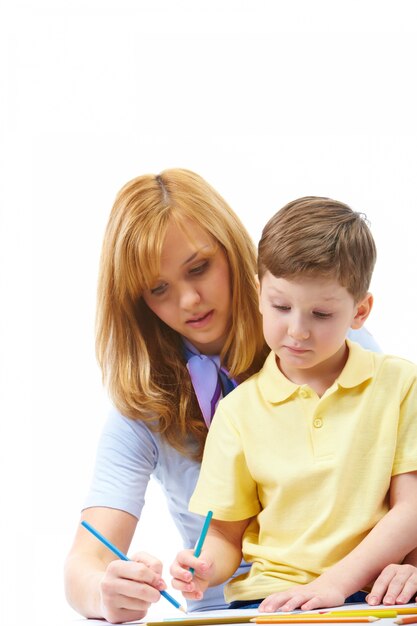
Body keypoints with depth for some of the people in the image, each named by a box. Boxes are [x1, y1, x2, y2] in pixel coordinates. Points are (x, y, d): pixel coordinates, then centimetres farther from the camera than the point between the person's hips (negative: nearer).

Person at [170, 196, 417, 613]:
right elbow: (225, 535, 8)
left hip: (369, 593, 0)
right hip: (269, 599, 0)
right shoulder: (239, 410, 6)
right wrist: (204, 568, -15)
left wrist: (336, 580, -12)